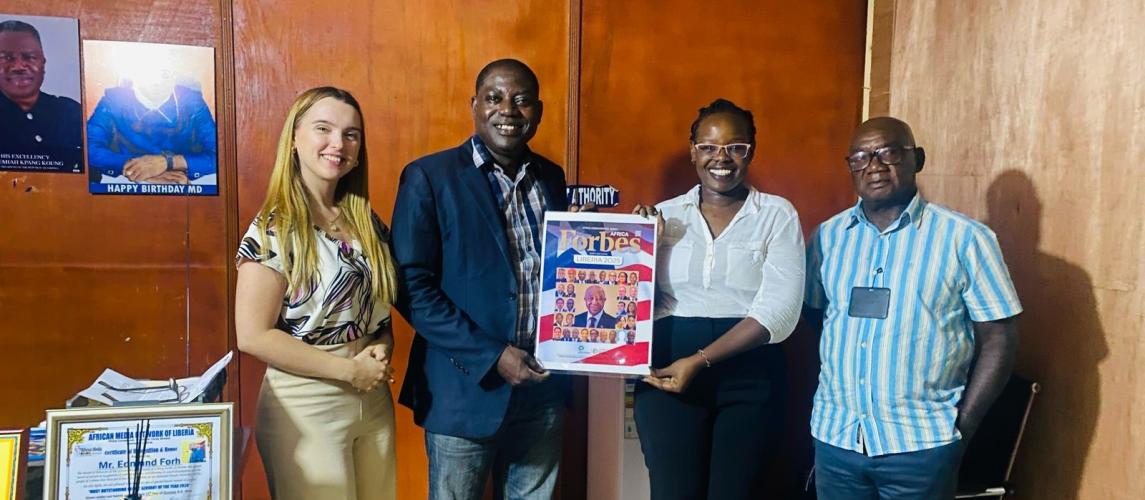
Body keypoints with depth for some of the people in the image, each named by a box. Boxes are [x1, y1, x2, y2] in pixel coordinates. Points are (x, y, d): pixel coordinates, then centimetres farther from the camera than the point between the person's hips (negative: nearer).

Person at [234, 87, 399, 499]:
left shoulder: (367, 222, 5)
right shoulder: (273, 229, -12)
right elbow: (253, 336, -16)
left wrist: (382, 348, -6)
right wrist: (348, 369, -17)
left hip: (374, 400, 6)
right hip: (304, 407, -6)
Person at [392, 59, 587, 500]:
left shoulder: (552, 178, 7)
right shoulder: (429, 178, -9)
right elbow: (412, 286, -12)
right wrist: (491, 356, -17)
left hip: (542, 386, 5)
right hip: (467, 389, -4)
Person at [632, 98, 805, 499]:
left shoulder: (777, 214, 1)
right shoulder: (666, 215, 8)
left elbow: (778, 311, -9)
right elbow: (643, 303, 8)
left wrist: (700, 360, -16)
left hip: (750, 377, -1)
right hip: (667, 368, 1)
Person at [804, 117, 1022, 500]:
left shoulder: (964, 238, -5)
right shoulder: (828, 235, 5)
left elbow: (998, 338, -3)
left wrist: (962, 425, -6)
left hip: (922, 443, -3)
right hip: (834, 435, 3)